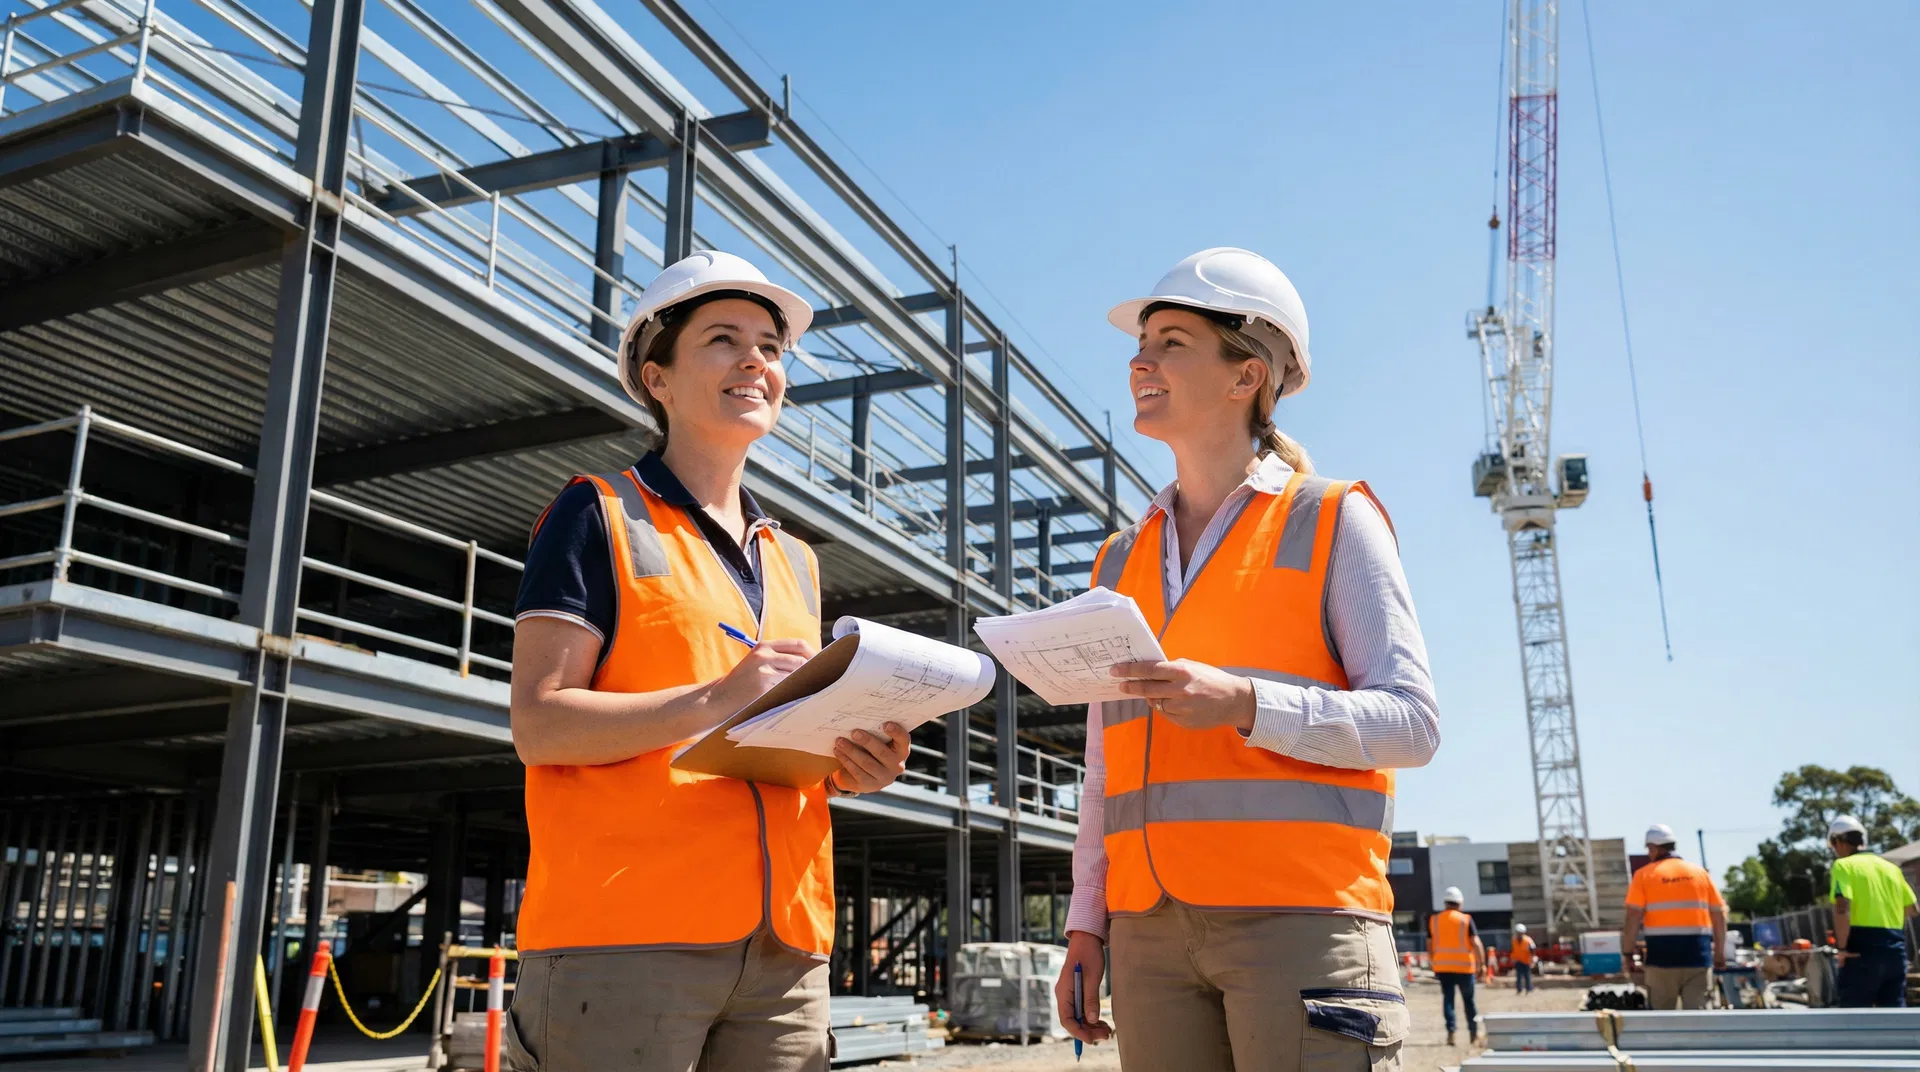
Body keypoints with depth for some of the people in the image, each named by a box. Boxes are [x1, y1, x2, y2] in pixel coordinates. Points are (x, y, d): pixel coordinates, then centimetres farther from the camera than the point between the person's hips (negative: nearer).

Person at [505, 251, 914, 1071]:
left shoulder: (795, 562, 20)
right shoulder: (600, 516, 1)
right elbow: (538, 724, -8)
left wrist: (847, 768, 2)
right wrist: (714, 702, -22)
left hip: (783, 949, 6)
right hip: (623, 938, -6)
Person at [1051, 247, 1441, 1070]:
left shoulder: (1332, 521, 3)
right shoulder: (1121, 560, 16)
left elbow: (1412, 722, -5)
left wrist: (1245, 704, -19)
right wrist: (1087, 920, 12)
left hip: (1299, 918, -4)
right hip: (1152, 930, 5)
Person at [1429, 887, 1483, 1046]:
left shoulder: (1433, 920, 5)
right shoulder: (1466, 919, -3)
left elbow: (1429, 945, 7)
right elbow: (1476, 943, -10)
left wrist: (1434, 963, 18)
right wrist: (1482, 963, -4)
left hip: (1442, 966, 1)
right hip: (1464, 966, -1)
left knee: (1447, 998, 4)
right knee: (1468, 999, 12)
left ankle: (1451, 1030, -8)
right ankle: (1473, 1031, 19)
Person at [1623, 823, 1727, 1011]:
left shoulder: (1644, 875, 1)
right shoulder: (1700, 873, 10)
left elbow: (1634, 917, -6)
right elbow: (1719, 914, 9)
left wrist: (1627, 952, -1)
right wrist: (1720, 951, 17)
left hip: (1662, 955, -2)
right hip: (1698, 955, 2)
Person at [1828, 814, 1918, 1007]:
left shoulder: (1844, 865, -5)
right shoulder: (1891, 868, 16)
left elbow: (1842, 909, -19)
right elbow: (1912, 910, 18)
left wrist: (1842, 947, -11)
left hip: (1862, 950, -6)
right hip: (1895, 949, 6)